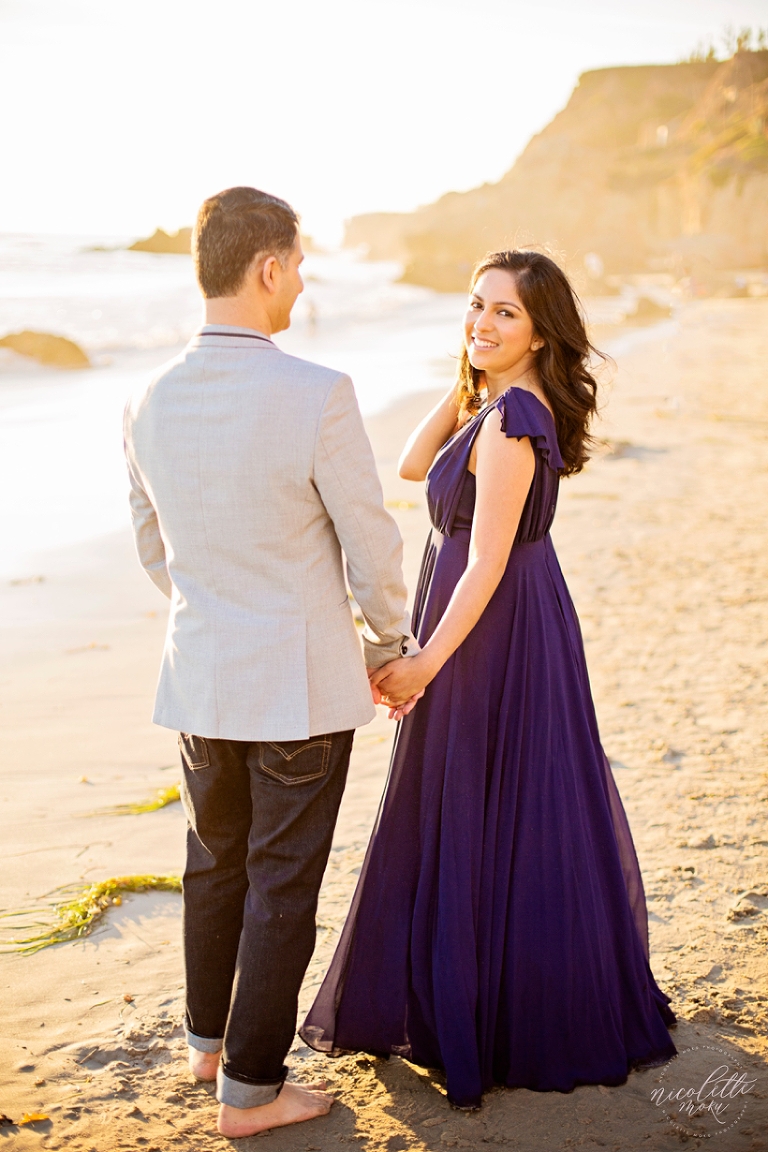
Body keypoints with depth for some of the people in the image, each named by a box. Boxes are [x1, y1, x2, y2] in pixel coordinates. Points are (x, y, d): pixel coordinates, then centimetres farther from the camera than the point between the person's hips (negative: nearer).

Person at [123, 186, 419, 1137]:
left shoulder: (149, 404, -3)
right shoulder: (318, 397, -20)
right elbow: (371, 547, -13)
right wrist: (390, 645, 5)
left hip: (198, 676, 6)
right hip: (303, 684, -5)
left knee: (215, 861, 24)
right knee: (281, 883, 9)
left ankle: (208, 1038, 43)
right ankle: (250, 1087, 22)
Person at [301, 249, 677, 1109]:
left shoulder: (511, 420, -22)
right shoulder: (503, 404, 8)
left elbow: (487, 563, -24)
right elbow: (414, 464, 9)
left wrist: (427, 663, -23)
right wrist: (464, 378, 3)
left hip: (491, 633, -10)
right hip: (517, 626, 10)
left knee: (475, 819, 2)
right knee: (518, 810, 21)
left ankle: (475, 1020, 18)